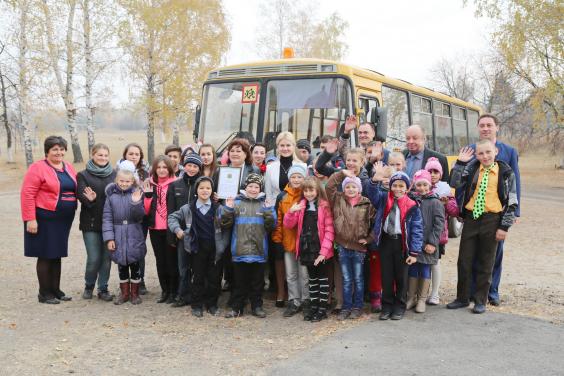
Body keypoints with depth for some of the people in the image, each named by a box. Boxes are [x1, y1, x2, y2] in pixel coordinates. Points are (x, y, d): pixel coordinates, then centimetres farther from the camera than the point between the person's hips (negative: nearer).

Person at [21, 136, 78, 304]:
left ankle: (55, 289, 25)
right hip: (45, 219, -6)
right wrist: (30, 219, -19)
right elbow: (27, 194, -15)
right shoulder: (38, 168, -11)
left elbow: (75, 189, 21)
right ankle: (44, 293, 14)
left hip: (64, 220, 7)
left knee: (57, 255, 14)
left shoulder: (68, 167, 11)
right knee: (45, 255, 2)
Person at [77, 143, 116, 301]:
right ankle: (88, 286, 22)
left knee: (107, 257, 5)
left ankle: (103, 289, 19)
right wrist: (90, 199, -30)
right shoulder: (83, 175, 2)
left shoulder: (114, 175, 7)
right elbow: (81, 195, -9)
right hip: (91, 222, -2)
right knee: (93, 258, -2)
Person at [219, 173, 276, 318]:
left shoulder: (264, 204, 5)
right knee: (239, 281, 10)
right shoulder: (236, 202, 2)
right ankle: (236, 307, 20)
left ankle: (257, 306, 23)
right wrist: (227, 209, -14)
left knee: (257, 281, 11)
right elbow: (225, 224, 1)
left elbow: (271, 226, -1)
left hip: (259, 251, 1)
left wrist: (269, 211, -15)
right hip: (240, 250, -1)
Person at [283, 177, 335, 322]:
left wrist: (324, 251, -18)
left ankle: (322, 309, 13)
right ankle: (314, 306, 25)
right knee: (312, 279, 16)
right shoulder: (301, 206, 7)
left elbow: (329, 230, -12)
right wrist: (291, 212, -15)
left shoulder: (324, 206, -8)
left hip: (321, 250, -5)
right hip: (307, 249, 5)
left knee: (323, 279, 6)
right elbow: (288, 225, 5)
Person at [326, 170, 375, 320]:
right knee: (346, 280, 11)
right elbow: (329, 186, -7)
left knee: (358, 279, 11)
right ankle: (346, 307, 20)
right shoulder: (338, 200, 2)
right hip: (343, 246, 2)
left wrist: (369, 239, -5)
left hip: (359, 247, -2)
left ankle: (357, 307, 22)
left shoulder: (366, 204, -3)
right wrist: (342, 173, -9)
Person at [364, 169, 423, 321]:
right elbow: (371, 191, -14)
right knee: (386, 275, 9)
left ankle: (399, 306, 21)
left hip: (401, 242, -2)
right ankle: (387, 305, 20)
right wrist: (376, 179, -35)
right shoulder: (383, 199, 2)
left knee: (401, 276, 9)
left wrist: (414, 252, -11)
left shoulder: (412, 206, -7)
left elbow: (417, 230, -7)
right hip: (385, 241, 2)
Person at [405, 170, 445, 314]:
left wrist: (432, 243, -13)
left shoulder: (435, 202, -5)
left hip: (427, 245, -3)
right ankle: (411, 298, 22)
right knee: (412, 270, 10)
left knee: (425, 271, 7)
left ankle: (422, 299, 18)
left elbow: (439, 224, -8)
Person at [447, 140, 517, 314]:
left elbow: (511, 202, -2)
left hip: (491, 220, -2)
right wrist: (460, 162, -11)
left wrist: (504, 226, -6)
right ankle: (462, 298, 21)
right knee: (464, 260, 7)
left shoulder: (505, 172, -3)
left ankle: (480, 301, 19)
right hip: (471, 218, 3)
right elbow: (455, 184, -8)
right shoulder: (472, 169, 4)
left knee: (485, 263, 7)